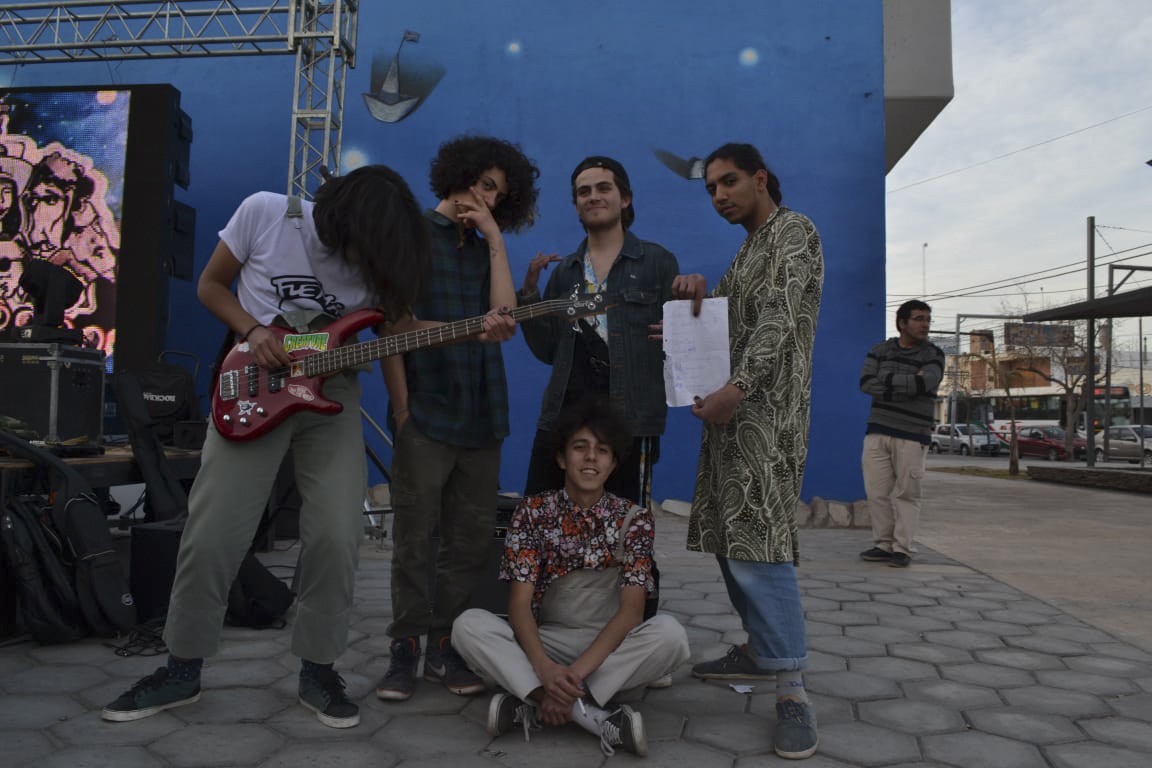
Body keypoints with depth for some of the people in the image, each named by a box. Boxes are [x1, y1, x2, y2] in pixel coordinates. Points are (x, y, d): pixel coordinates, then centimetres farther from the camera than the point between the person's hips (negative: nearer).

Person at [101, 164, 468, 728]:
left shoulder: (375, 254, -5)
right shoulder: (265, 212, -9)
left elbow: (402, 327, -2)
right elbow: (211, 285, 2)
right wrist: (253, 331, -15)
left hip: (330, 394, 1)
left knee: (336, 537, -8)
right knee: (212, 533, -2)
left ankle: (318, 669, 11)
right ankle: (182, 669, 19)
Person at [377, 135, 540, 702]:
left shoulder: (483, 249, 19)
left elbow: (504, 316, 0)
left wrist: (495, 241, 1)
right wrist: (402, 408, -10)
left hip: (481, 416, 5)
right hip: (425, 412, -5)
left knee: (470, 538, 6)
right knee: (414, 538, 0)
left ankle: (443, 648, 17)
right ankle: (406, 650, 12)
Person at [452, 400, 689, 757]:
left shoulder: (634, 519, -6)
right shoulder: (533, 511, -5)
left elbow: (631, 609, -14)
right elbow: (520, 603, -12)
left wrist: (576, 672, -28)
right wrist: (545, 668, -31)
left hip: (610, 647, 0)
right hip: (544, 642, 1)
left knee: (670, 634, -30)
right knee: (468, 625, -26)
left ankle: (532, 704, -30)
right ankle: (594, 714, -35)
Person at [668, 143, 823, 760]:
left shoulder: (793, 231, -3)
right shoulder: (747, 251, 24)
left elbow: (778, 319, -17)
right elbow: (722, 319, 20)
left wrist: (735, 389, -28)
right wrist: (695, 291, -1)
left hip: (767, 408, -9)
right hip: (733, 408, 9)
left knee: (759, 539, -16)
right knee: (729, 535, 9)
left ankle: (791, 688, -11)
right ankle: (759, 649, 21)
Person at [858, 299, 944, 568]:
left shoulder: (933, 355, 5)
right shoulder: (880, 351, 11)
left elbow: (924, 384, -15)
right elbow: (866, 384, -5)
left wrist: (887, 380, -7)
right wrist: (909, 384, -8)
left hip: (912, 435, -2)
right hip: (877, 431, 3)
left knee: (907, 494, -3)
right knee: (876, 492, 2)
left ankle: (902, 549, 3)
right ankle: (884, 545, 12)